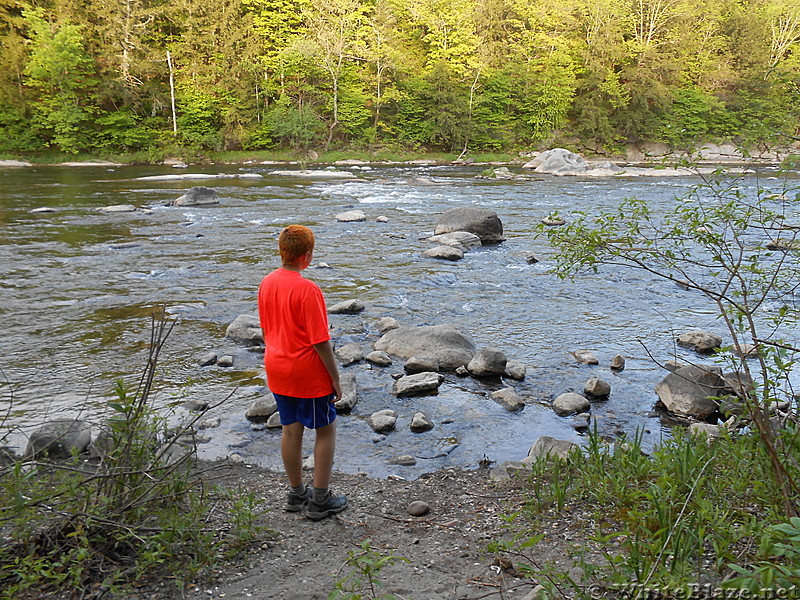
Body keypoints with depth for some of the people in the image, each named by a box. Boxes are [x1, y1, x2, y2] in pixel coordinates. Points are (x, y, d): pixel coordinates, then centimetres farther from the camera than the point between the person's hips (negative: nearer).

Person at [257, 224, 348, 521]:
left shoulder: (267, 283, 1)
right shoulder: (307, 290, -22)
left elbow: (266, 329, 10)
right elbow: (320, 341, -20)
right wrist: (336, 378, -10)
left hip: (277, 371, 7)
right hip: (309, 374, -7)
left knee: (290, 430, 17)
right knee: (326, 431, 9)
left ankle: (296, 493, 31)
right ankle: (320, 500, 17)